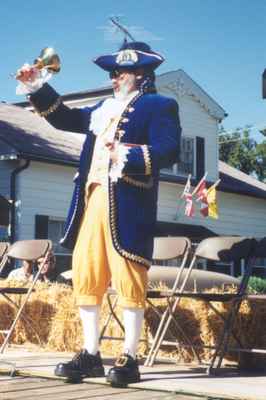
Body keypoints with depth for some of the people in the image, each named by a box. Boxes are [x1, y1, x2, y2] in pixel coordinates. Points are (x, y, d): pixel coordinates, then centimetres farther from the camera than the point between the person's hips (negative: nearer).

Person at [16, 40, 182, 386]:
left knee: (128, 279, -6)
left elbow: (169, 151, -10)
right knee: (85, 277, 7)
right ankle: (90, 355, 15)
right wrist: (36, 88, 21)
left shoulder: (159, 106, 3)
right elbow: (65, 118, 31)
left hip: (127, 205, -7)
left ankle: (129, 359, 1)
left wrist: (129, 155, -23)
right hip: (92, 201, 8)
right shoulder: (104, 108, 24)